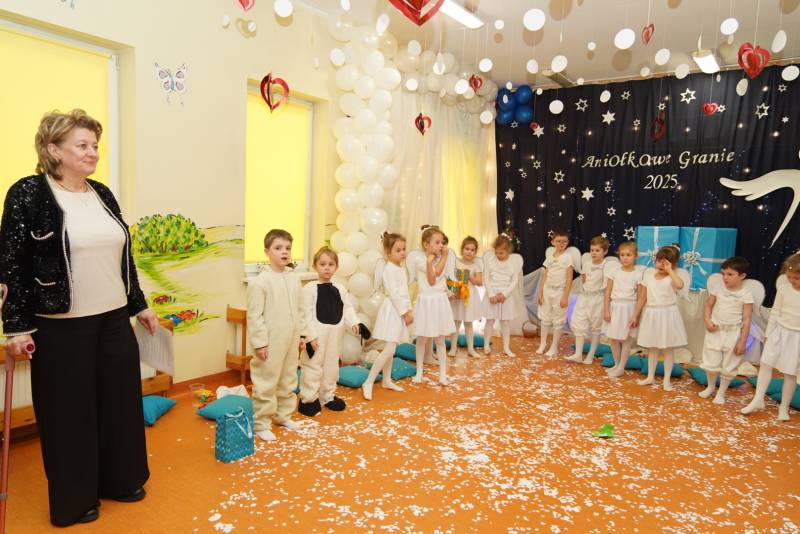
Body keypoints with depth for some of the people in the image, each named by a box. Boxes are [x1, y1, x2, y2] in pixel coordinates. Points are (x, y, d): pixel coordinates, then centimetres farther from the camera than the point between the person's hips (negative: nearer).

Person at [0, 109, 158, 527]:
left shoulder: (103, 194, 9)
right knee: (71, 410, 8)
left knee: (120, 400, 14)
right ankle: (74, 498, 28)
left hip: (114, 319, 6)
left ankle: (119, 480, 34)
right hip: (62, 326, -6)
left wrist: (139, 305, 15)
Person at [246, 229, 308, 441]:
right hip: (270, 343, -7)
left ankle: (283, 415, 36)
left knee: (288, 381, 19)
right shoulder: (260, 281, -14)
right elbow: (254, 315, -14)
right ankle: (261, 423, 17)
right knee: (266, 383, 3)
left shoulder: (294, 278, 5)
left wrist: (302, 335, 12)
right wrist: (259, 342, -15)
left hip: (291, 342, 7)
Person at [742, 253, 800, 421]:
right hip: (779, 331, 3)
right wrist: (768, 333, 8)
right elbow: (776, 310, 4)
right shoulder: (783, 283, -7)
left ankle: (784, 406, 21)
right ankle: (758, 400, 16)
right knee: (765, 363, 5)